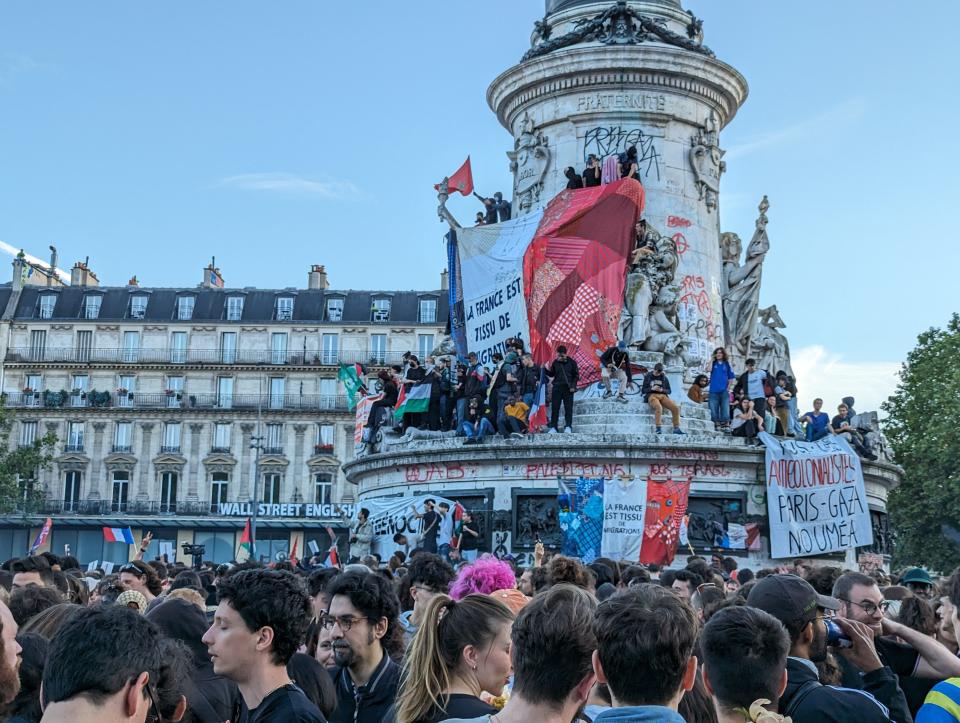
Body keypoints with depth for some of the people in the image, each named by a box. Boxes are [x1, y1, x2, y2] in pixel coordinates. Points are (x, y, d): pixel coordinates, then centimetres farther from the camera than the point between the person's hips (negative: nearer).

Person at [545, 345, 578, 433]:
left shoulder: (571, 362, 1)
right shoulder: (555, 362, 7)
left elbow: (576, 375, 2)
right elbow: (552, 375, 15)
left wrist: (573, 386, -8)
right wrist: (548, 370, -4)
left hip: (568, 388, -2)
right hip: (557, 387, 2)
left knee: (568, 408, -2)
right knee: (555, 408, 0)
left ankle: (568, 426, 1)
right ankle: (553, 427, 4)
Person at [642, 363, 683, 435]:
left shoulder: (664, 378, 16)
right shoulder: (648, 377, 10)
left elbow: (669, 391, 16)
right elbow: (643, 390, 8)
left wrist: (662, 390, -7)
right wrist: (652, 388, -12)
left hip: (663, 396, 3)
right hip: (652, 396, -3)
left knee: (676, 408, -22)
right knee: (659, 407, -39)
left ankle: (676, 428, -15)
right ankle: (658, 429, -37)